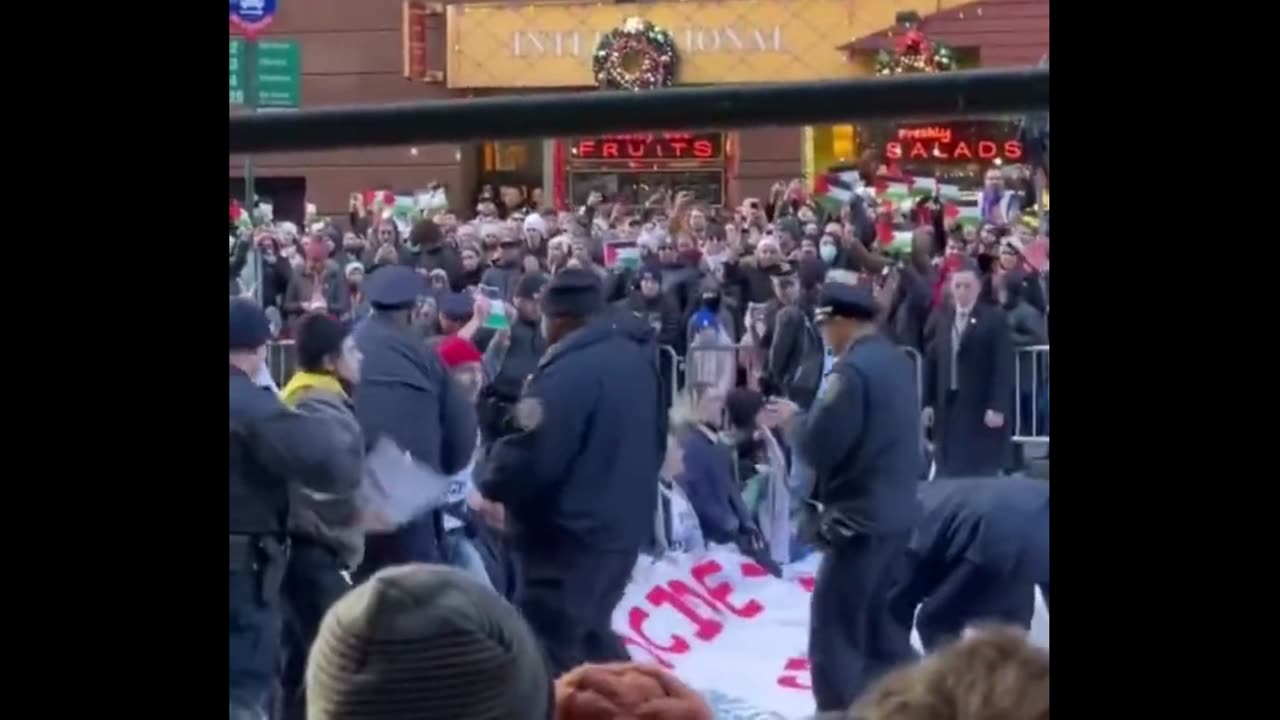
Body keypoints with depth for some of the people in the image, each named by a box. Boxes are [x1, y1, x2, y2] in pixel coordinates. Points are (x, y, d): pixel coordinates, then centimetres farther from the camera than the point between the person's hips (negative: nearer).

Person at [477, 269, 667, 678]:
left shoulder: (569, 372, -22)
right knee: (590, 631, 24)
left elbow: (533, 457, -24)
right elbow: (656, 438, 19)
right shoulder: (637, 357, 8)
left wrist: (490, 483, -5)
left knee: (550, 644, 0)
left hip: (572, 530, -9)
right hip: (625, 522, 9)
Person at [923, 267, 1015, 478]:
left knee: (982, 473, -3)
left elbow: (1004, 365, -9)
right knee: (948, 471, 6)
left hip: (982, 408, -5)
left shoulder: (994, 318, -4)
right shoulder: (942, 318, 11)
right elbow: (932, 361, 12)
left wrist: (998, 407, -16)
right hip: (947, 406, 5)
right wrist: (928, 402, 7)